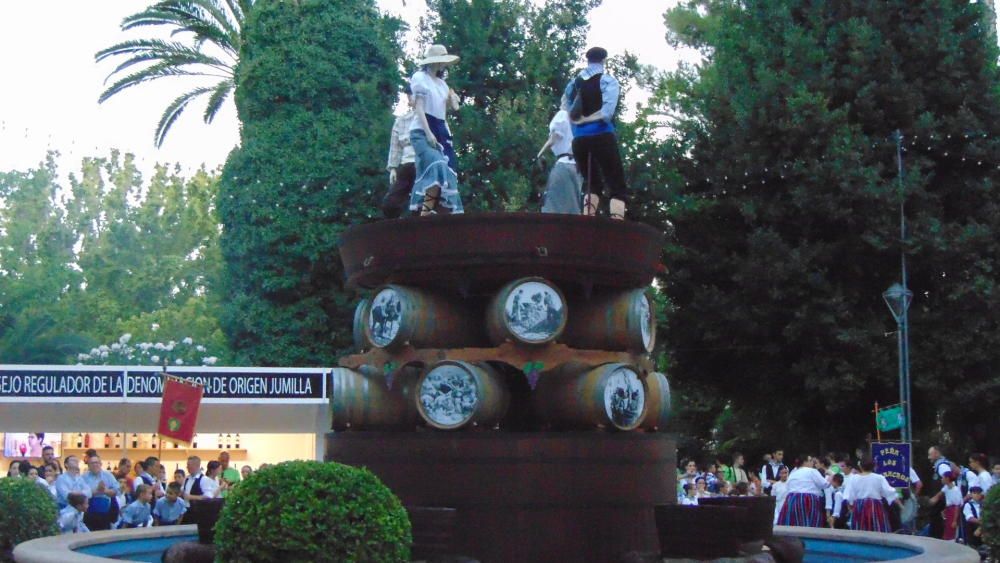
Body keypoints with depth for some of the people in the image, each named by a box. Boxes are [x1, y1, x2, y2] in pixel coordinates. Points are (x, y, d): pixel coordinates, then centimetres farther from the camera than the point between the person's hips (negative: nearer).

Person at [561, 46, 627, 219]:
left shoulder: (574, 82, 18)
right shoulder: (608, 80, 1)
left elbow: (565, 111, 10)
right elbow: (607, 112, -13)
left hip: (578, 140, 5)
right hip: (602, 137, -5)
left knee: (593, 185, 21)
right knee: (618, 187, -2)